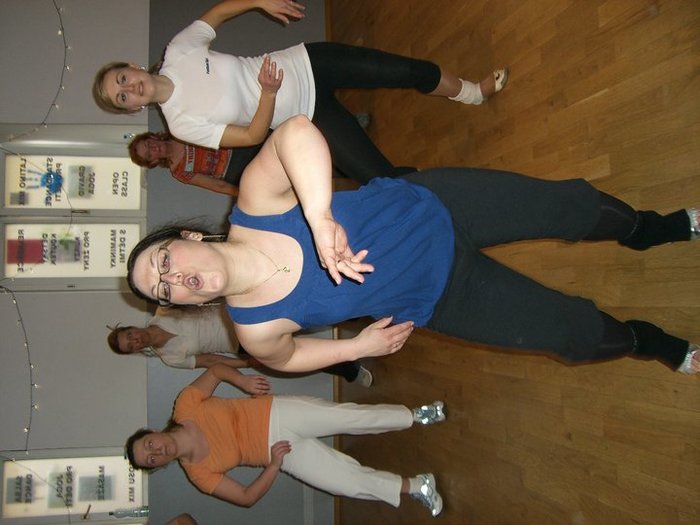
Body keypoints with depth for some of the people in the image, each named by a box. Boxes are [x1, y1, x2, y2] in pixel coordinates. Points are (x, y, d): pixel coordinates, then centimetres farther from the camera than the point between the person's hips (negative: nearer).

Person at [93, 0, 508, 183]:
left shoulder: (178, 52, -4)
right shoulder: (183, 123, -11)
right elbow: (253, 136, -14)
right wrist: (269, 94, -29)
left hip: (307, 63, 3)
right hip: (307, 119, -2)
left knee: (408, 71, -7)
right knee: (382, 178, -14)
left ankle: (473, 92, 21)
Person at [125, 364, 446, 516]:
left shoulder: (185, 408, -9)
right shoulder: (198, 473, -6)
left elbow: (214, 370, 5)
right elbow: (246, 498, -5)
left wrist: (243, 381, -9)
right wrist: (274, 465, -17)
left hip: (276, 415, 0)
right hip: (281, 454, 1)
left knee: (351, 416, -17)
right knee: (350, 481, -12)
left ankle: (416, 415, 1)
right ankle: (413, 486, 3)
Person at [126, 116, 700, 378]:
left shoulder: (256, 199, -22)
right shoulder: (256, 327, -15)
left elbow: (298, 130, -39)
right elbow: (285, 354, 6)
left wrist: (320, 217, -51)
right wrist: (358, 345, -1)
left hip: (432, 203, 0)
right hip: (439, 298, 1)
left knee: (576, 206, 5)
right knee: (577, 332, 1)